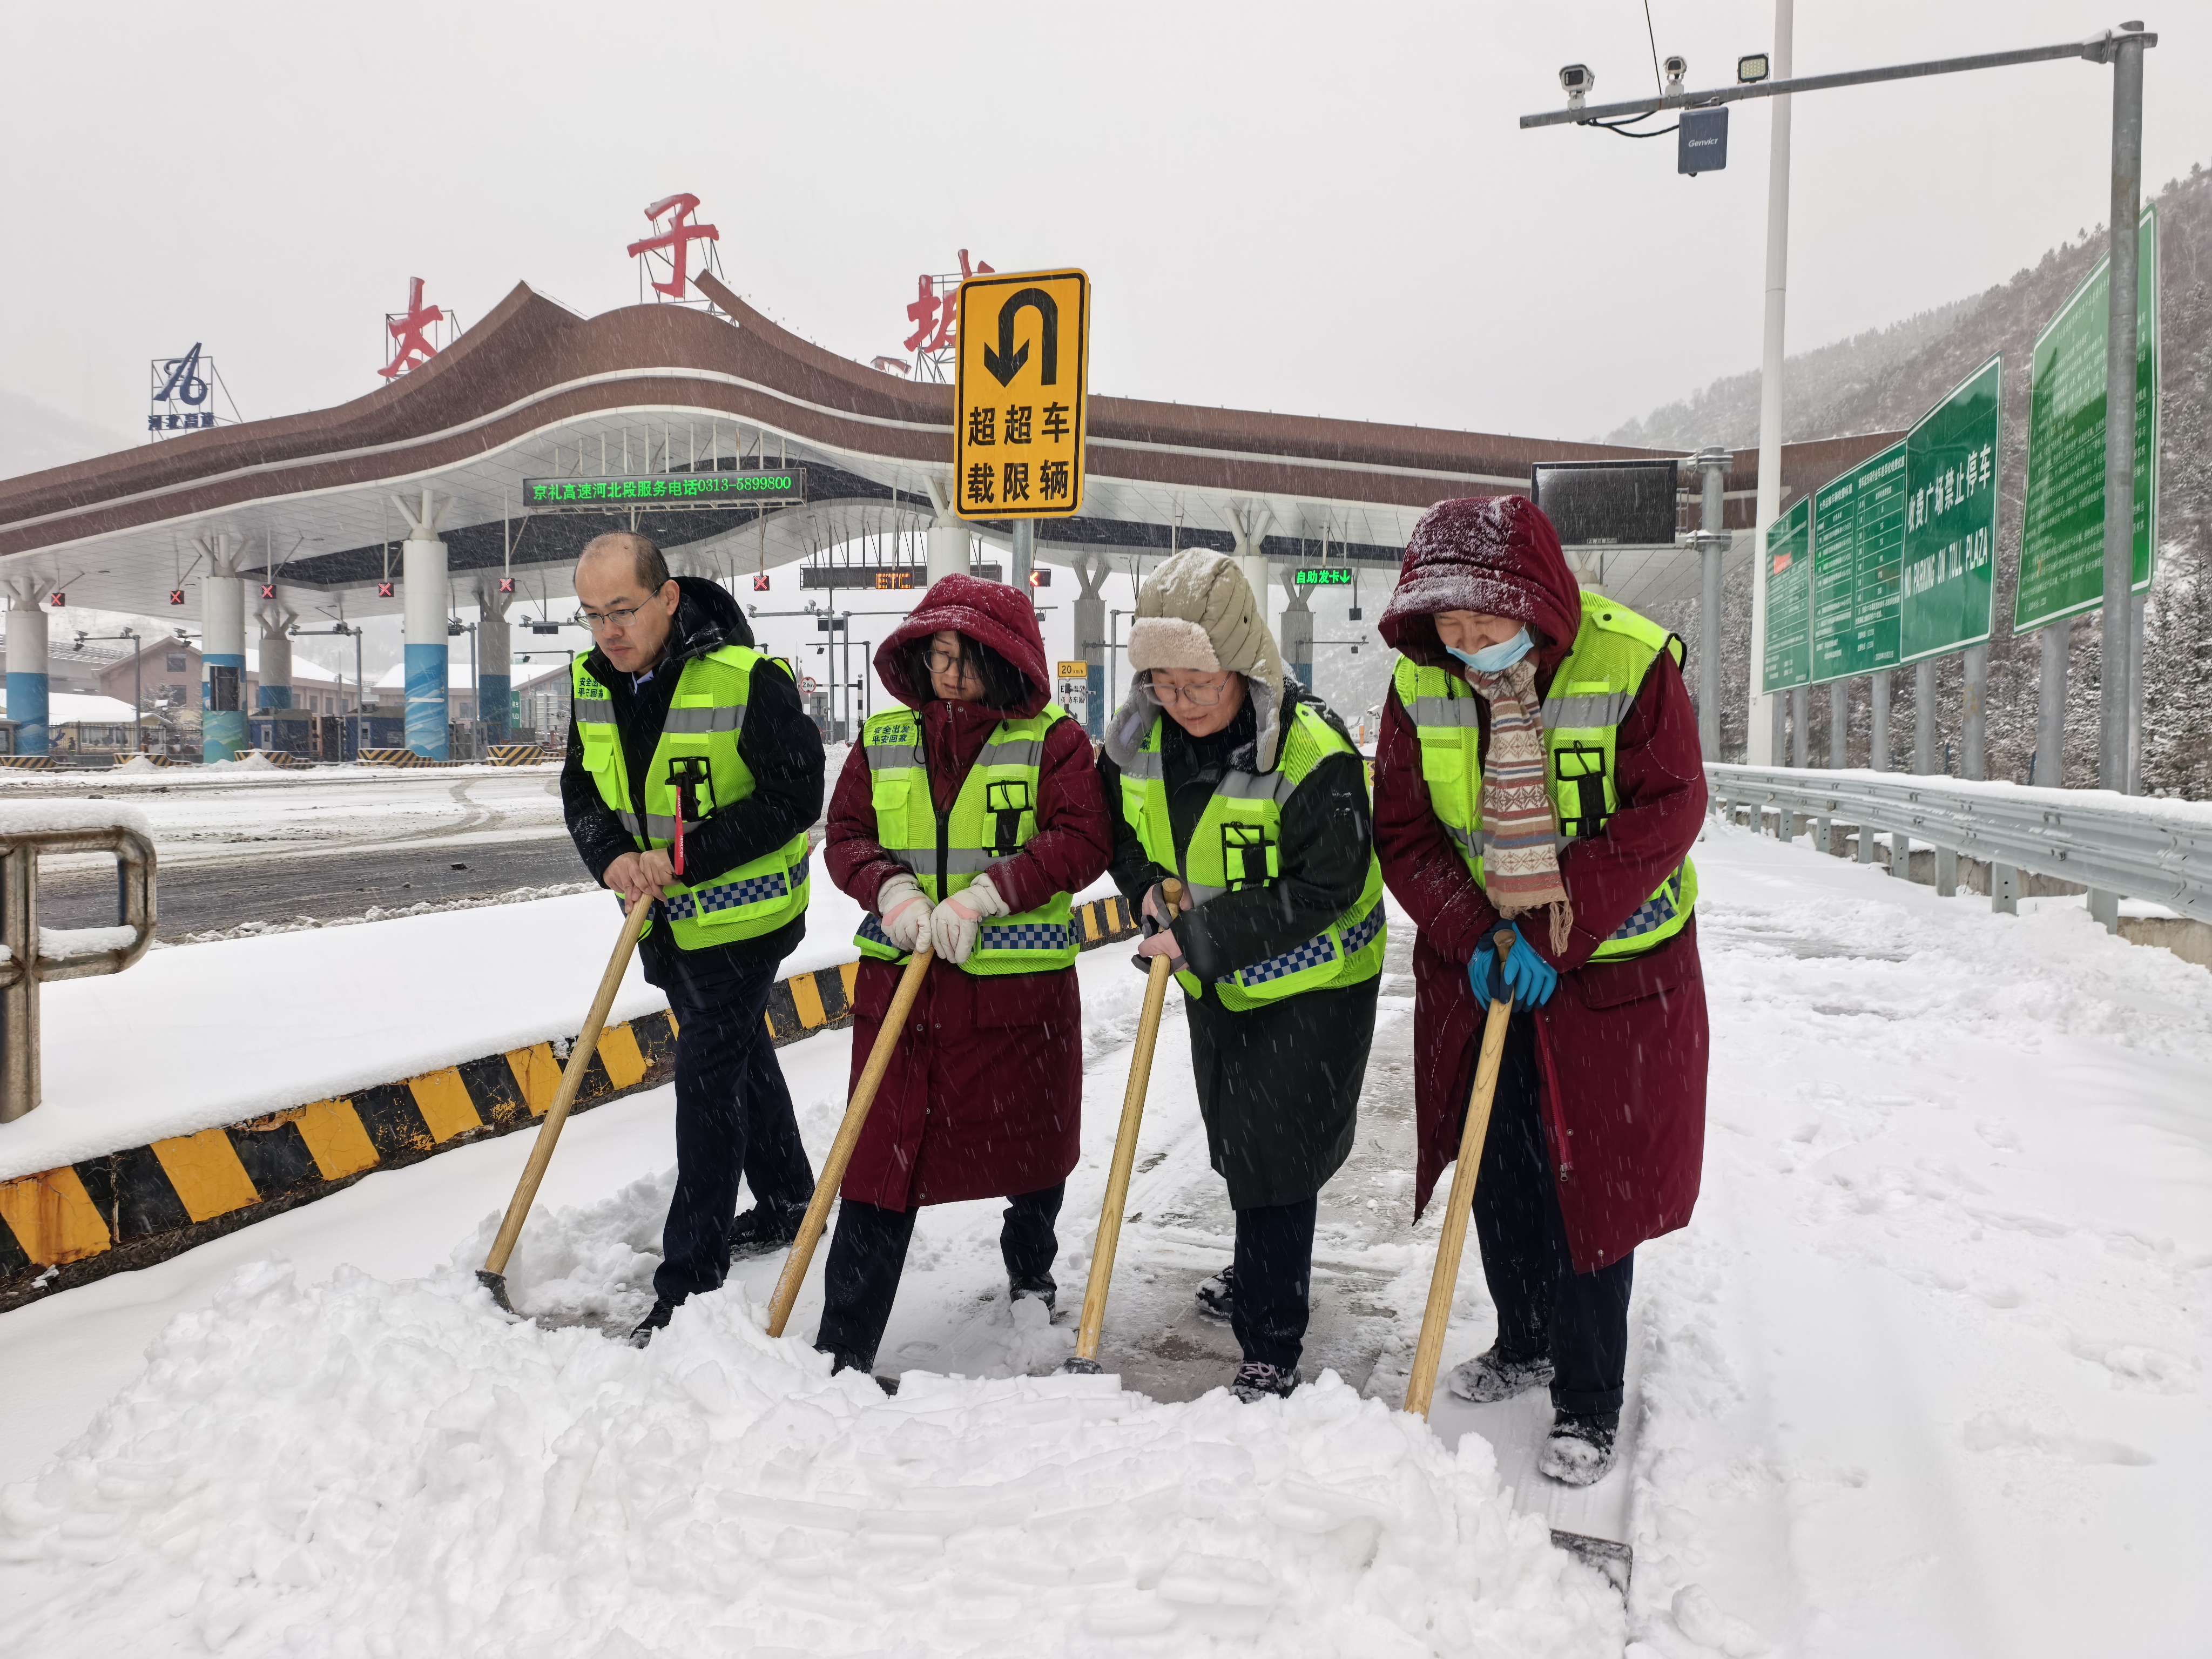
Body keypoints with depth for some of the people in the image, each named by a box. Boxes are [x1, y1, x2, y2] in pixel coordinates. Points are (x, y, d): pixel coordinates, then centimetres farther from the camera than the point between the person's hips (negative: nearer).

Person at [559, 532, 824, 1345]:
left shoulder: (746, 679, -23)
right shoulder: (593, 683, -2)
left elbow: (795, 799, -21)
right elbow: (582, 789, 6)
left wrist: (685, 857, -26)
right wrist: (613, 857, -16)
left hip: (742, 912, -7)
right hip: (666, 914, 7)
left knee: (708, 1073, -8)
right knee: (739, 1054, 20)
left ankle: (689, 1281, 0)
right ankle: (786, 1204, 40)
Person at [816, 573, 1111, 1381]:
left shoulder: (1052, 741, -3)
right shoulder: (883, 740, 7)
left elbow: (1081, 843, -13)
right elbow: (845, 836, 6)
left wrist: (984, 894, -22)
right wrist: (892, 890, -14)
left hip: (1020, 988, -1)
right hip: (899, 981, 2)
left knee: (1029, 1146, 17)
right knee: (880, 1156, 0)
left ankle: (1031, 1270, 46)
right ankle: (842, 1349, 7)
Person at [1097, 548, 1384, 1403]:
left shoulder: (1314, 751, -29)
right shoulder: (1139, 736, -9)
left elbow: (1322, 888, -27)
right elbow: (1117, 824, 8)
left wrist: (1200, 937, -29)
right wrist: (1148, 886, -12)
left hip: (1312, 983, -7)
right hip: (1214, 981, 7)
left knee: (1273, 1149, -6)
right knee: (1235, 1140, 22)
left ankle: (1271, 1350, 8)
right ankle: (1263, 1275, 48)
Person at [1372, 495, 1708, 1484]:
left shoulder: (1631, 663, -16)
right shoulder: (1421, 682, -5)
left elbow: (1663, 816, -18)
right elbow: (1403, 828, -3)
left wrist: (1555, 933, -22)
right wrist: (1474, 931, -17)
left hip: (1609, 971, -4)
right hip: (1476, 966, 4)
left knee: (1591, 1182, 1)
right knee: (1496, 1172, 14)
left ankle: (1589, 1403, 16)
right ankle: (1524, 1345, 37)